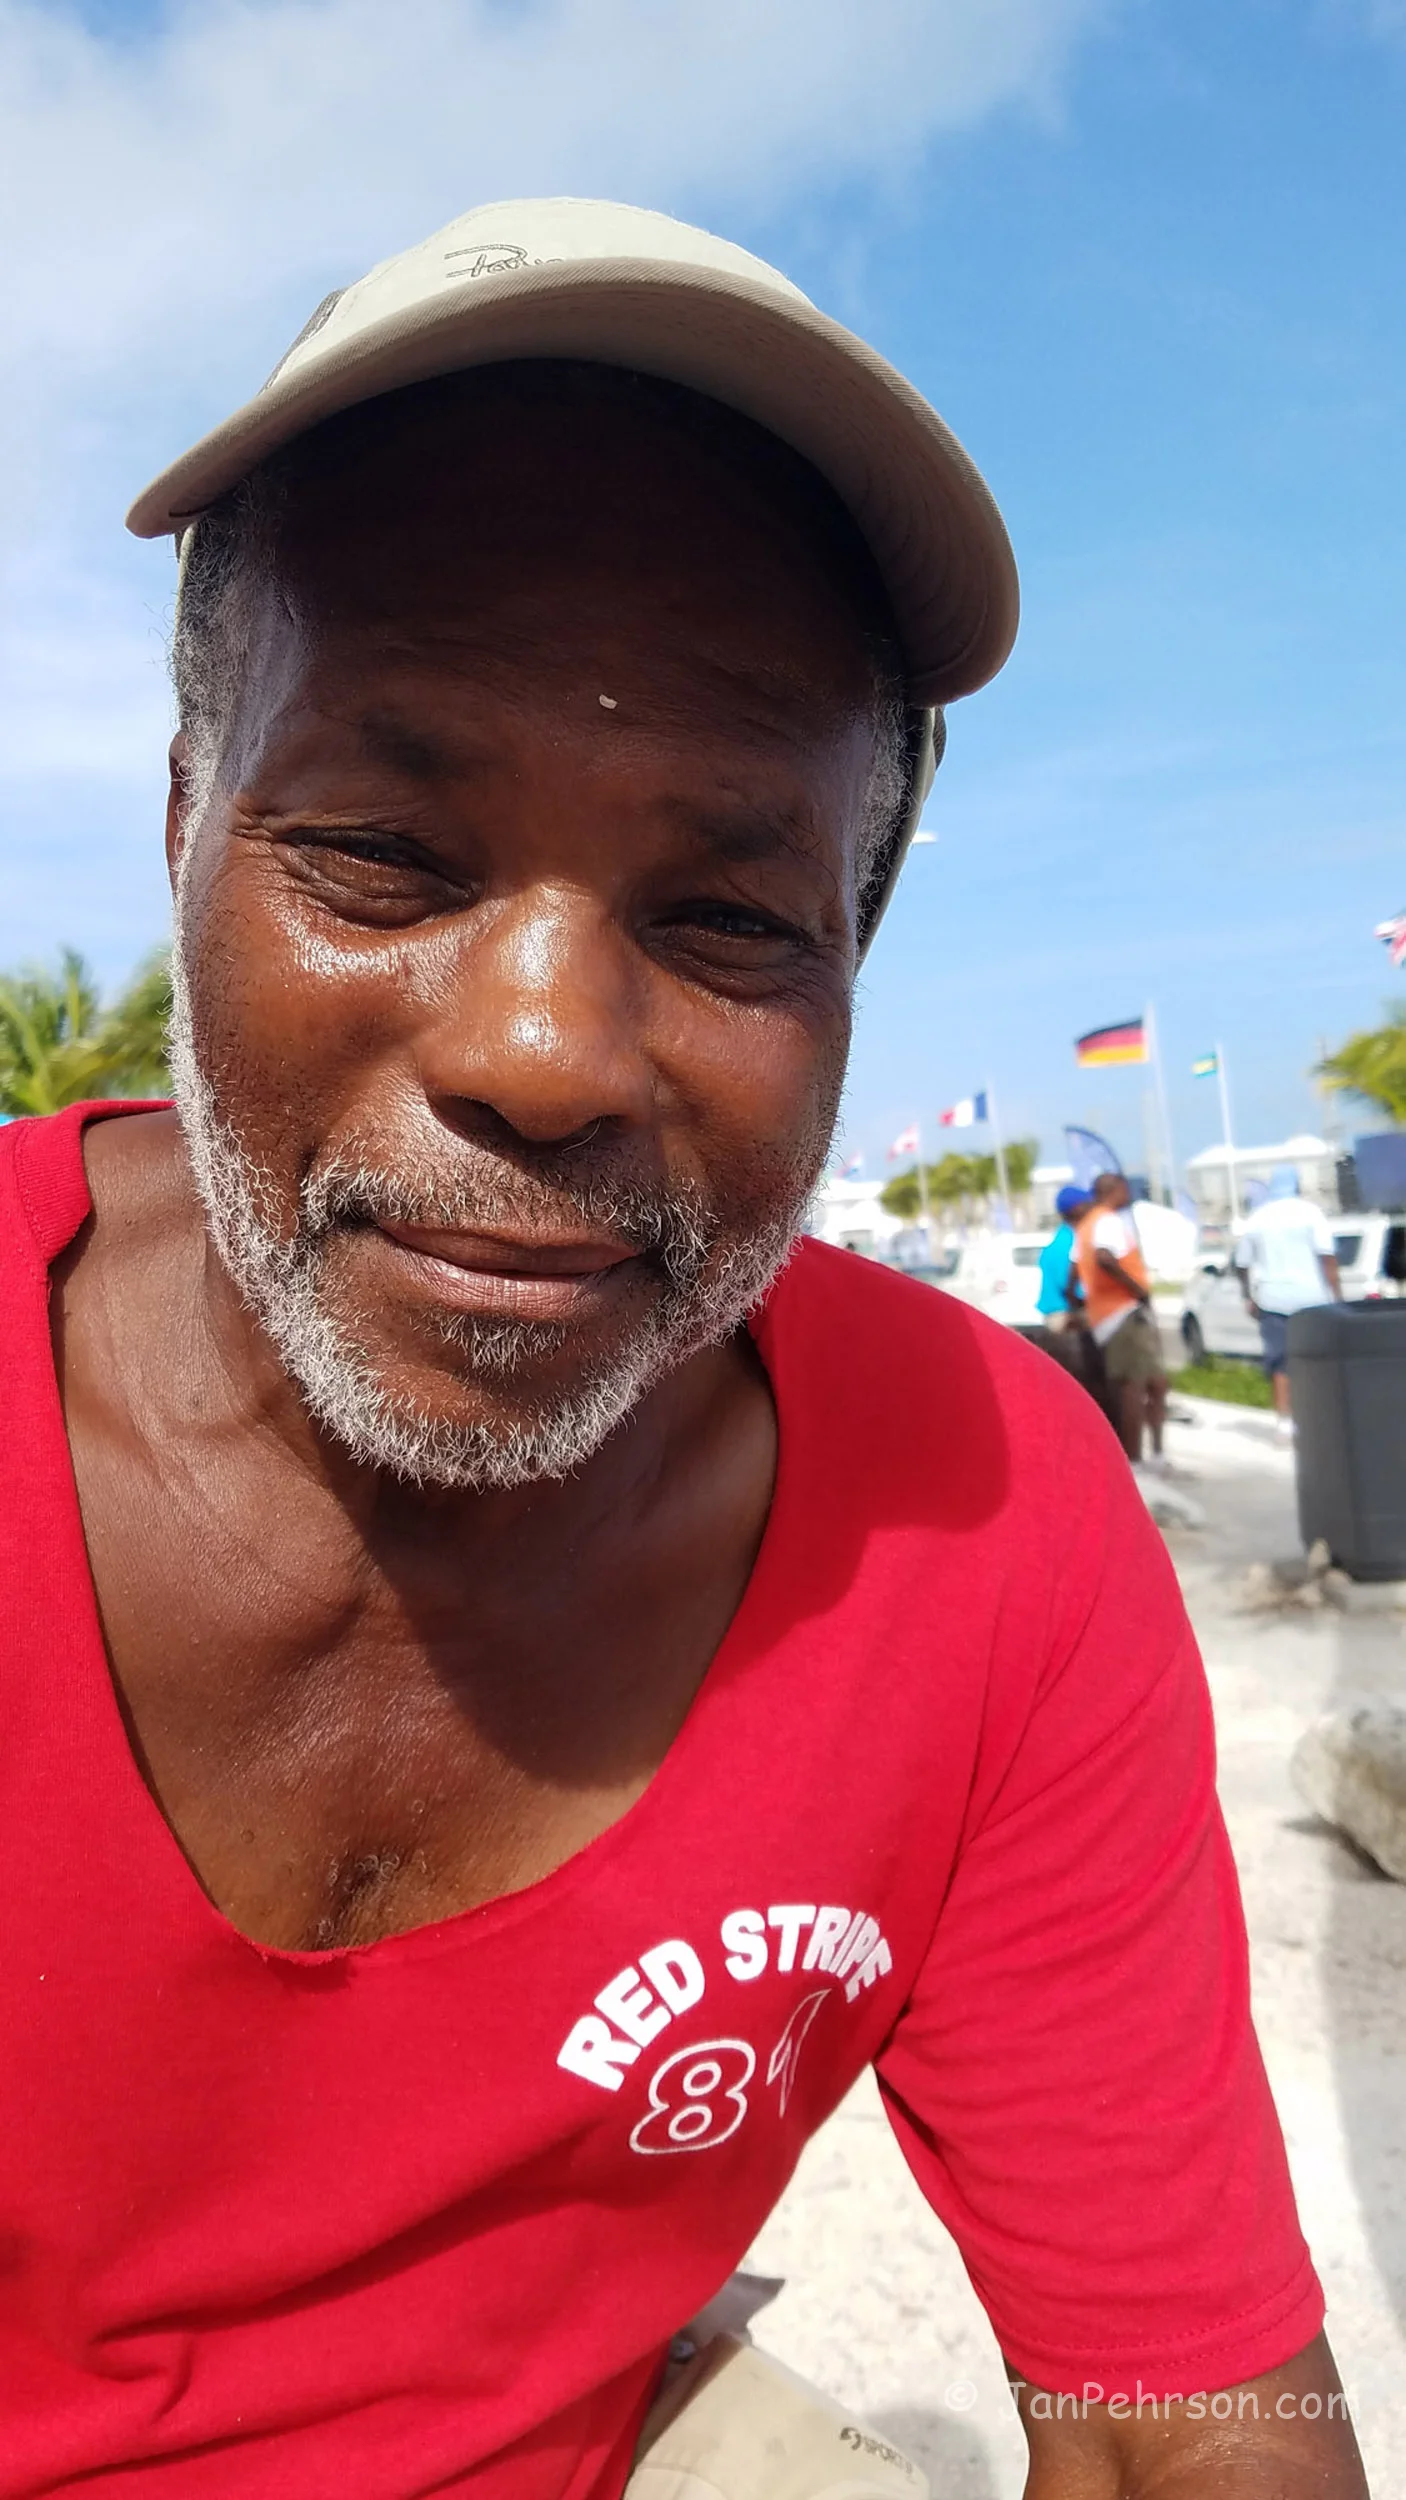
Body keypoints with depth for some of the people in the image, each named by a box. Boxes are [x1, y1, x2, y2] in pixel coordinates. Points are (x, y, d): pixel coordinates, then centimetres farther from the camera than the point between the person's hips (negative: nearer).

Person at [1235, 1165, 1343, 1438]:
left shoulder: (1257, 1219, 7)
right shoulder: (1309, 1212, -3)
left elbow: (1242, 1264, 12)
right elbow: (1327, 1257, -12)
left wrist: (1250, 1297, 24)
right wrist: (1337, 1294, -8)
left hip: (1272, 1300, 2)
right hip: (1311, 1298, -2)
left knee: (1280, 1363, 6)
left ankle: (1285, 1420, 1)